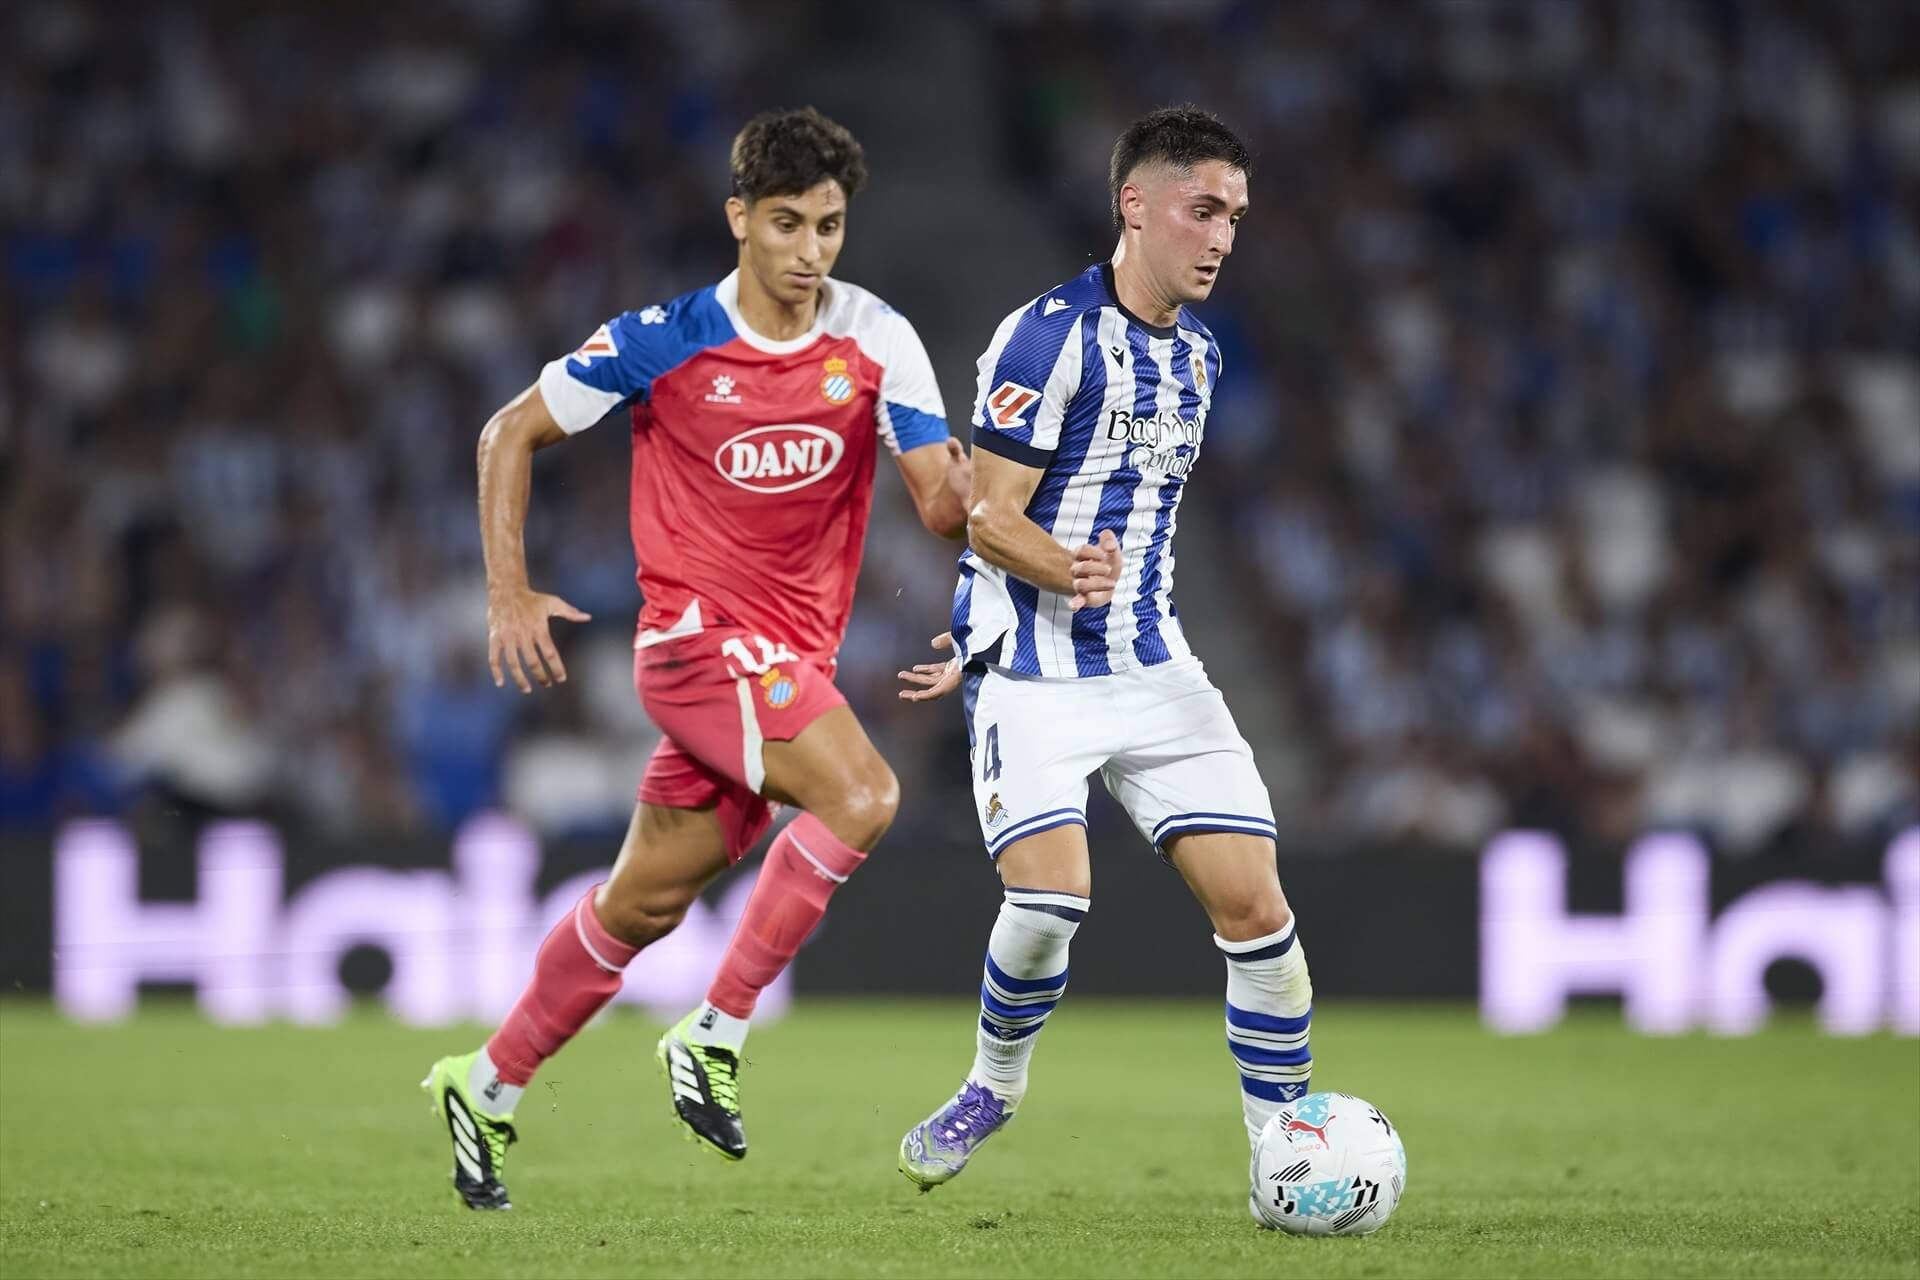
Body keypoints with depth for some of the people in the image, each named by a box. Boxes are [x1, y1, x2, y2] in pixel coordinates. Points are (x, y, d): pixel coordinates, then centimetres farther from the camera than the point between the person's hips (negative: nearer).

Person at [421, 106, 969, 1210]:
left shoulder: (877, 342, -3)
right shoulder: (663, 342, -9)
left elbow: (942, 503, -8)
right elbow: (511, 434, 2)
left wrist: (963, 491, -31)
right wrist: (509, 592, -5)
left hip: (793, 658, 5)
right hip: (698, 629, -5)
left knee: (643, 905, 11)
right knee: (863, 797, -26)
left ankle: (490, 1087, 28)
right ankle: (716, 1038, -17)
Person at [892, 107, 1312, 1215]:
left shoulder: (1199, 352, 12)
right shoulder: (1048, 335, -12)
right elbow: (990, 518, -13)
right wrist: (1068, 572, -33)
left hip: (1154, 667, 6)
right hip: (1034, 678, -6)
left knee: (1254, 902, -5)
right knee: (1052, 894, -21)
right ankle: (995, 1086, 9)